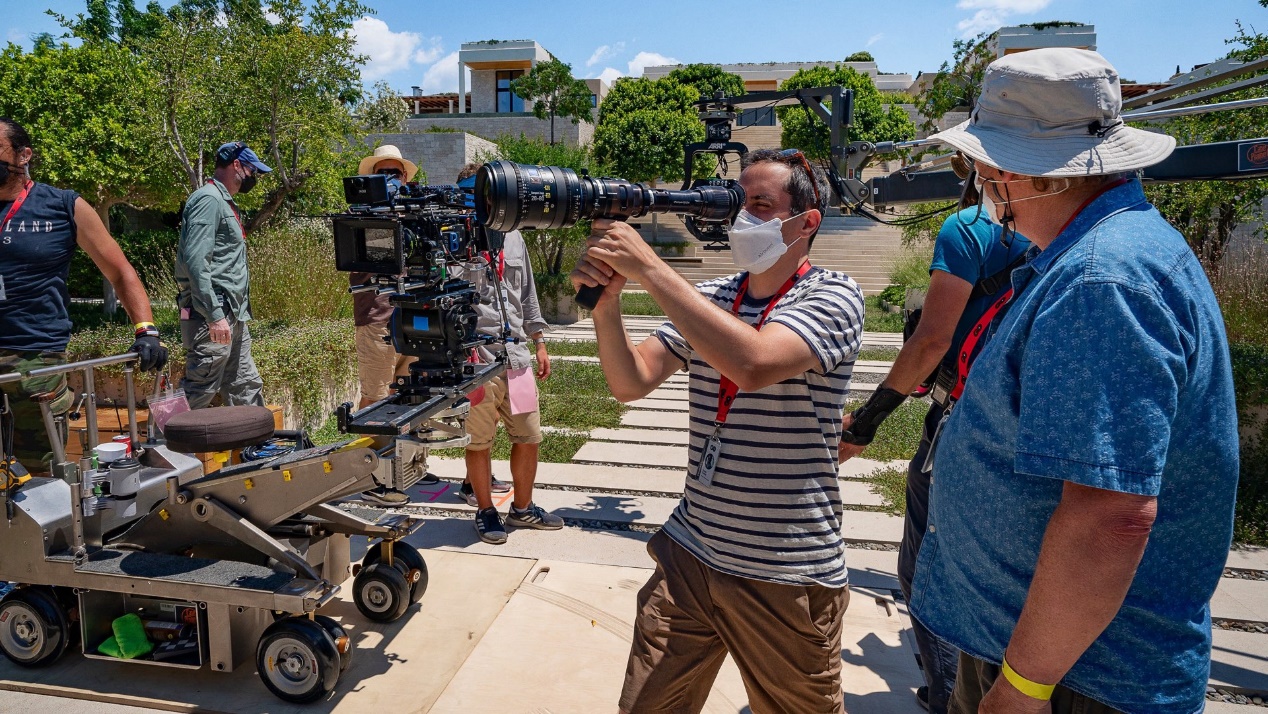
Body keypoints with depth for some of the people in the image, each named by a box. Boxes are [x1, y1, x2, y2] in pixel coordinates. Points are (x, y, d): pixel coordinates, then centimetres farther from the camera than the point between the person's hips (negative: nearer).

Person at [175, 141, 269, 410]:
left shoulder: (225, 202, 19)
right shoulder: (208, 200, -11)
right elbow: (195, 261, -21)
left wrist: (237, 312, 19)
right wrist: (214, 316, -24)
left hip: (233, 318, 10)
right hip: (211, 318, -10)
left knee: (246, 389, 13)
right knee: (198, 393, -6)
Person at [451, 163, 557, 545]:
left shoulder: (513, 238, 15)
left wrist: (538, 341, 19)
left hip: (517, 357, 6)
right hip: (476, 361, -5)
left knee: (529, 438, 11)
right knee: (479, 442, 7)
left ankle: (522, 508, 29)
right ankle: (485, 512, 24)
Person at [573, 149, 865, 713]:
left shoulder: (832, 296, -11)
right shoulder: (707, 299, 5)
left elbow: (753, 363, -31)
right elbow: (632, 382, -3)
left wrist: (649, 268, -29)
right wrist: (606, 305, -20)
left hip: (788, 577, -4)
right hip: (690, 555, 4)